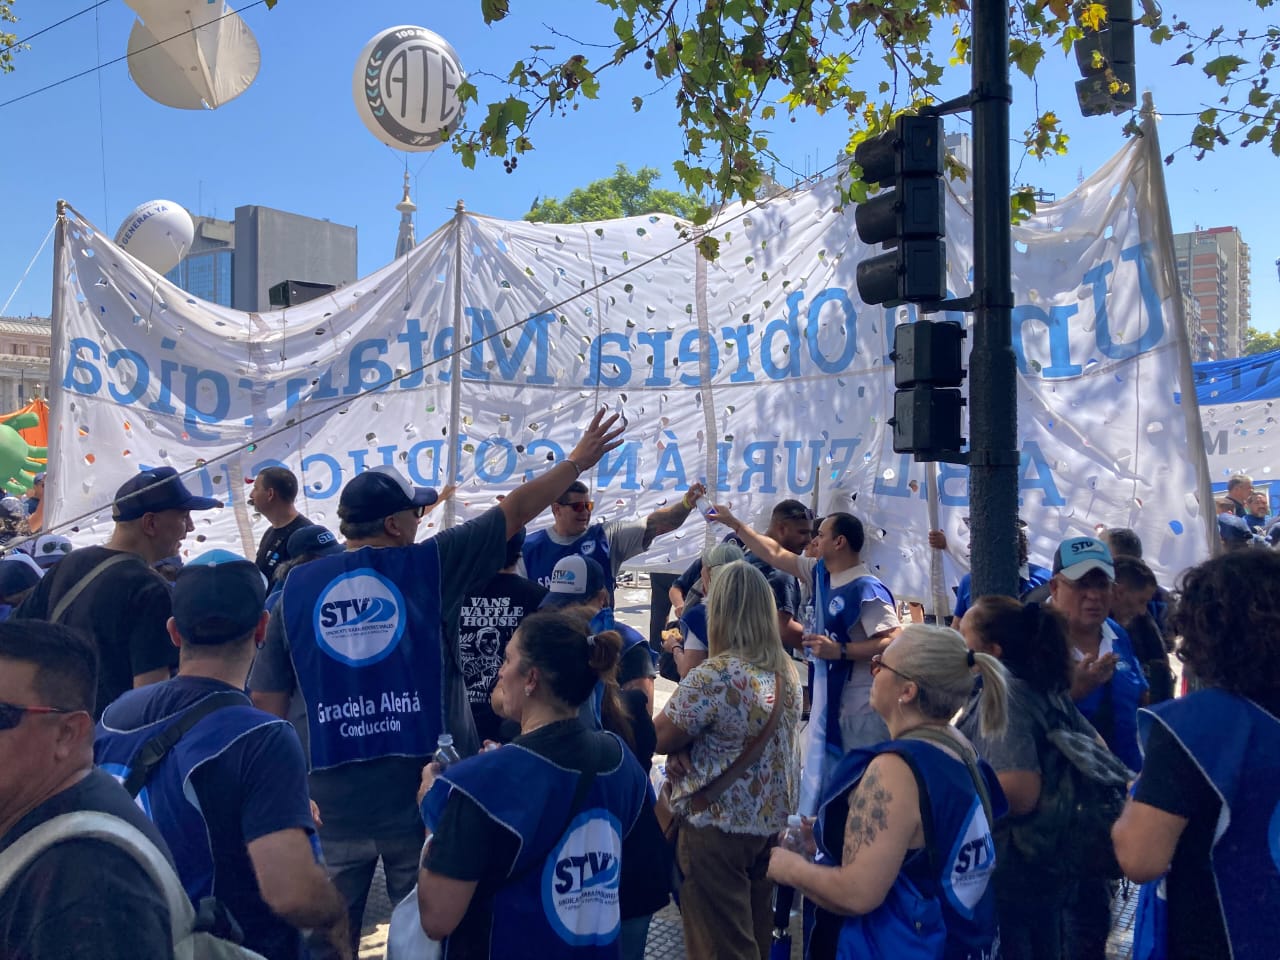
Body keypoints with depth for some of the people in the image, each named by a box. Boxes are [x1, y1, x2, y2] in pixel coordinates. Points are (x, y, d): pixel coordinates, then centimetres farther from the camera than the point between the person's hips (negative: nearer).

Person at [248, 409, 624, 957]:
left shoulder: (296, 588, 0)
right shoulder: (430, 565, -7)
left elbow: (267, 701, 4)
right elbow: (515, 510, 2)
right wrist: (576, 462, 13)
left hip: (332, 795, 2)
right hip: (425, 790, -2)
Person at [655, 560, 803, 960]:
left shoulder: (713, 676, -24)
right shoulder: (787, 670, 2)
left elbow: (658, 739, -15)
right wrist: (688, 747, -6)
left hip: (718, 828, -7)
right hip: (772, 820, 7)